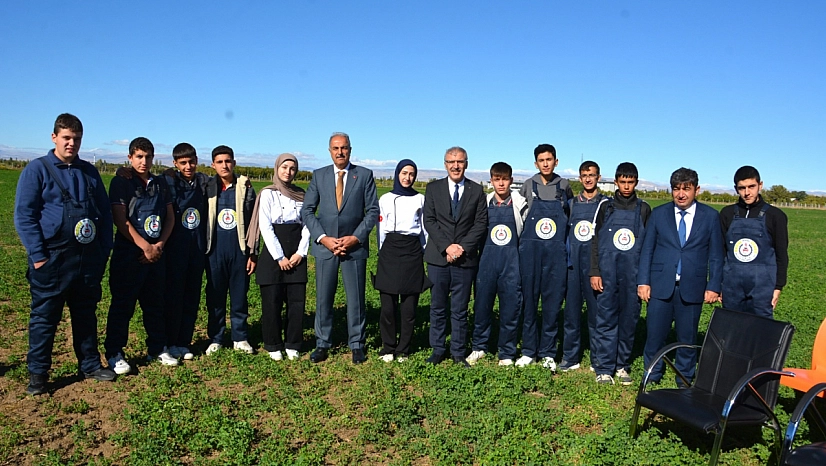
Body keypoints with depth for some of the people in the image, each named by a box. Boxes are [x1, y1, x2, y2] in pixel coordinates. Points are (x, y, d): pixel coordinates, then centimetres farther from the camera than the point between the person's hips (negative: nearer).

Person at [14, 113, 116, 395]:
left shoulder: (89, 172, 10)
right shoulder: (37, 170, -4)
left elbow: (105, 212, 13)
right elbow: (24, 215, -8)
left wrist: (104, 249, 7)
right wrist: (37, 255, -13)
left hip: (88, 258, 4)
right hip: (53, 258, -4)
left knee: (86, 314, 14)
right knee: (45, 317, 4)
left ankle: (90, 365, 25)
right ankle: (38, 374, 16)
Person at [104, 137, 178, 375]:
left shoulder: (161, 183, 11)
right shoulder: (121, 182, -3)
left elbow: (170, 216, 10)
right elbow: (120, 220, -10)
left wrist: (160, 244, -4)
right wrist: (145, 247, -13)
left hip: (157, 254, 5)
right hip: (128, 253, -4)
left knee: (155, 303, 12)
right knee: (122, 305, 2)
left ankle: (158, 349, 23)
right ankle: (114, 353, 12)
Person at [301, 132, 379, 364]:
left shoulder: (365, 175, 2)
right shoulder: (319, 175, 7)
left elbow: (373, 211, 0)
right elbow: (307, 210, 4)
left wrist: (356, 237, -11)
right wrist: (323, 238, -8)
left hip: (355, 246, -1)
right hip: (325, 245, 2)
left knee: (356, 298, 5)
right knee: (323, 298, 7)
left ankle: (356, 345, 17)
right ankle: (322, 344, 19)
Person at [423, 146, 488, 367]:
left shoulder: (477, 190, 6)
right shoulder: (433, 188, 6)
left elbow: (481, 223, 1)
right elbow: (429, 220, 0)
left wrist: (463, 247, -11)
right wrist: (446, 246, -11)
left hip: (465, 257, 0)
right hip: (438, 257, 1)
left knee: (460, 309, 5)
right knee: (438, 307, 8)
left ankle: (458, 352, 16)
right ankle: (437, 349, 20)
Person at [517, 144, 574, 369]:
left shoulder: (564, 186, 7)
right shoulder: (528, 186, 5)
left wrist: (561, 234, 14)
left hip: (556, 253, 0)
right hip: (530, 251, 0)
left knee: (553, 302, 2)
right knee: (529, 300, 5)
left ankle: (548, 352, 13)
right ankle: (529, 351, 15)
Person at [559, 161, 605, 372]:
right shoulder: (571, 204, 12)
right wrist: (565, 259, 6)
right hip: (573, 265, 3)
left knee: (596, 312, 2)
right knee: (571, 312, 5)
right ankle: (570, 357, 15)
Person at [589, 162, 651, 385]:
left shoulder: (644, 209, 7)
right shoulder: (606, 207, 5)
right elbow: (595, 241, 5)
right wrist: (594, 272, -2)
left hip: (633, 275, 1)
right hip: (607, 274, -1)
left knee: (629, 320, 6)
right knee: (606, 320, 0)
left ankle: (622, 365, 18)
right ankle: (604, 368, 7)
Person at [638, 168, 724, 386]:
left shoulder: (710, 216, 4)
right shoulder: (659, 213, 5)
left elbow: (716, 255, 4)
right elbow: (647, 249, 4)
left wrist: (713, 286, -2)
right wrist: (643, 281, -2)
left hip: (692, 287, 0)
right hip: (661, 285, 0)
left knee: (687, 337, 8)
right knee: (655, 334, 4)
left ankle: (684, 380, 24)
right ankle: (652, 376, 20)